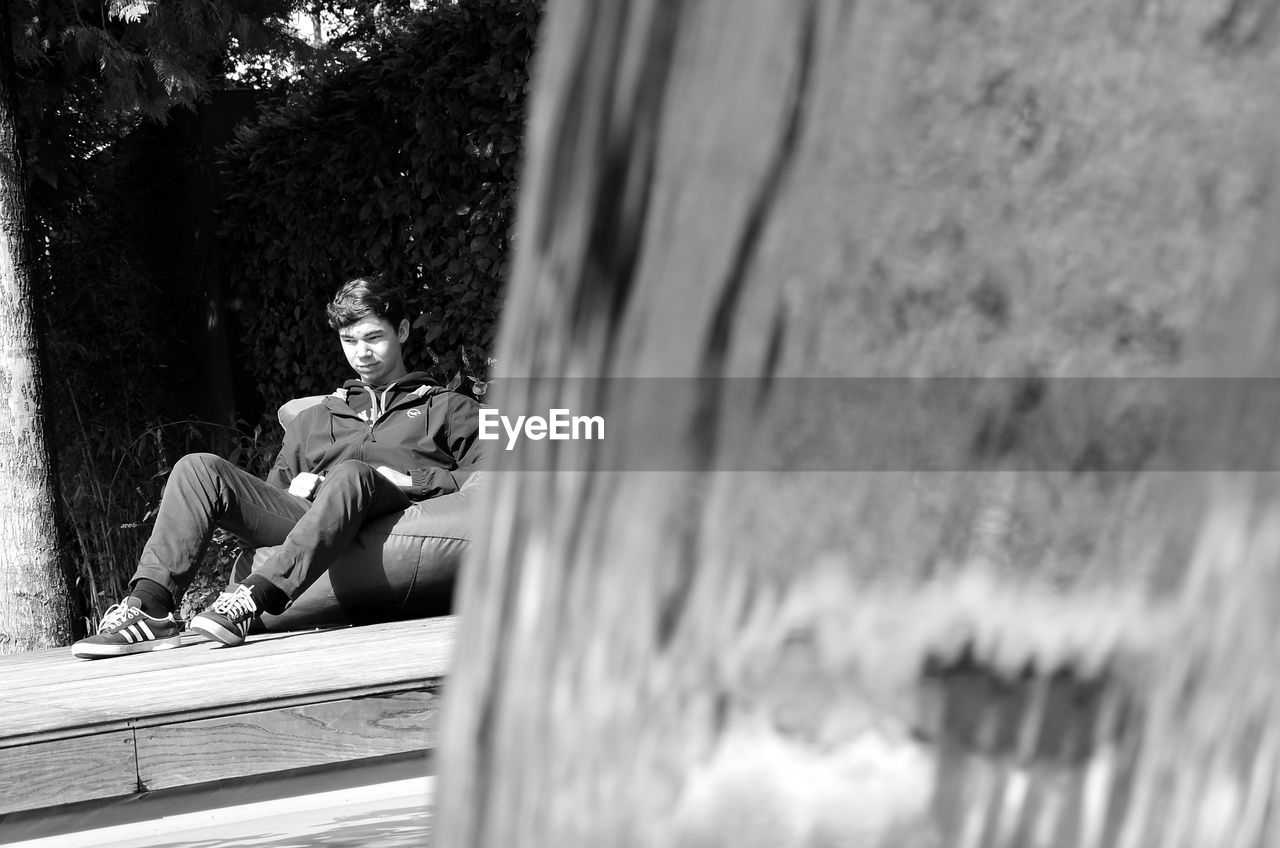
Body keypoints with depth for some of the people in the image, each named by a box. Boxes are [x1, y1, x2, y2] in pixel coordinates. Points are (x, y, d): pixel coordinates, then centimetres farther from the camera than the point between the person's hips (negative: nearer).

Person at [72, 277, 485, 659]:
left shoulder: (448, 408, 23)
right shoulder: (313, 418, 36)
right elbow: (273, 492, 29)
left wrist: (410, 480, -4)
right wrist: (295, 488, 7)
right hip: (304, 517, 4)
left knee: (352, 475, -39)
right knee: (199, 469, -15)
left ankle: (254, 598, -53)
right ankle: (150, 606, -33)